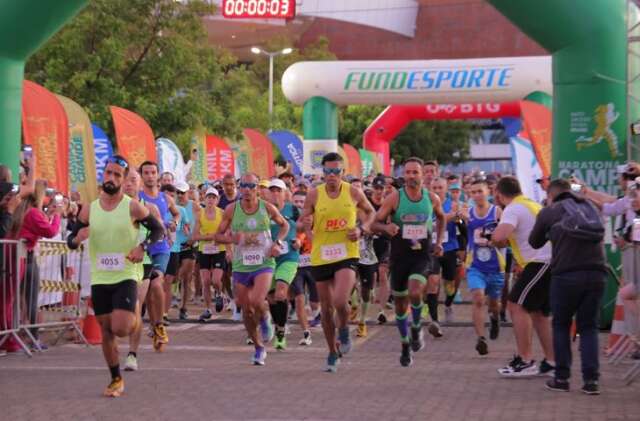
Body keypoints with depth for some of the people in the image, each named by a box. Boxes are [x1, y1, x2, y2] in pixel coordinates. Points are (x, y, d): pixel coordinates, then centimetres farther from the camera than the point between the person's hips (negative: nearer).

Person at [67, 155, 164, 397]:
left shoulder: (133, 208, -7)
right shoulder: (89, 209, 2)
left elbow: (159, 229, 1)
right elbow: (70, 240, 8)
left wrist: (142, 247, -17)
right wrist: (77, 238, -17)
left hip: (126, 277, -3)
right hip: (99, 279, 3)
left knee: (120, 328, -17)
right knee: (106, 331, 7)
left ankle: (134, 320, 20)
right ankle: (116, 380, 21)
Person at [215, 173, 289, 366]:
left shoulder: (267, 208, -4)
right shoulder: (231, 210, -4)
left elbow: (285, 225, 13)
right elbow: (218, 235, 4)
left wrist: (278, 243, -4)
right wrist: (231, 239, -17)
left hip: (264, 264, -2)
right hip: (240, 266, 2)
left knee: (257, 302, -25)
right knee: (247, 310, 7)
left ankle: (264, 319, 12)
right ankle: (259, 348, 26)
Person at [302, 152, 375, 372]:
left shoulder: (353, 192, -1)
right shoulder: (314, 195, -2)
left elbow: (370, 212, 15)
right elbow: (304, 222, 7)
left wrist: (362, 229, -3)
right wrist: (307, 225, -17)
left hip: (346, 254, -2)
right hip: (321, 257, 2)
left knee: (340, 302, -22)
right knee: (326, 308, 8)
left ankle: (344, 329, 12)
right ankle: (333, 353, 27)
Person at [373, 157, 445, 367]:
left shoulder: (432, 199, -1)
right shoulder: (394, 198, -7)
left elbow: (441, 218, 20)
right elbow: (375, 223, -7)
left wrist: (439, 241, 10)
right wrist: (386, 227, -28)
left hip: (422, 255, 0)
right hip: (399, 255, 1)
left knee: (415, 292, -25)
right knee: (400, 303, 9)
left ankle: (416, 328, 3)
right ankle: (406, 345, 27)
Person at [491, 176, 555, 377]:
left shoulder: (513, 209, -9)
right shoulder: (532, 205, 21)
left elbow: (498, 236, -25)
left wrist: (499, 242, -2)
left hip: (541, 261, -10)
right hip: (551, 261, 10)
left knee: (517, 306, -7)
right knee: (538, 312, 17)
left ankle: (525, 361, -10)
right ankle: (551, 362, 19)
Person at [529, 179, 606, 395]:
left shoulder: (549, 212, 6)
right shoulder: (590, 207, 18)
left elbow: (534, 242, 16)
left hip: (566, 274, -3)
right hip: (596, 273, 3)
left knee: (561, 325, 13)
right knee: (588, 326, 11)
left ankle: (562, 378, 10)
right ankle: (591, 379, 2)